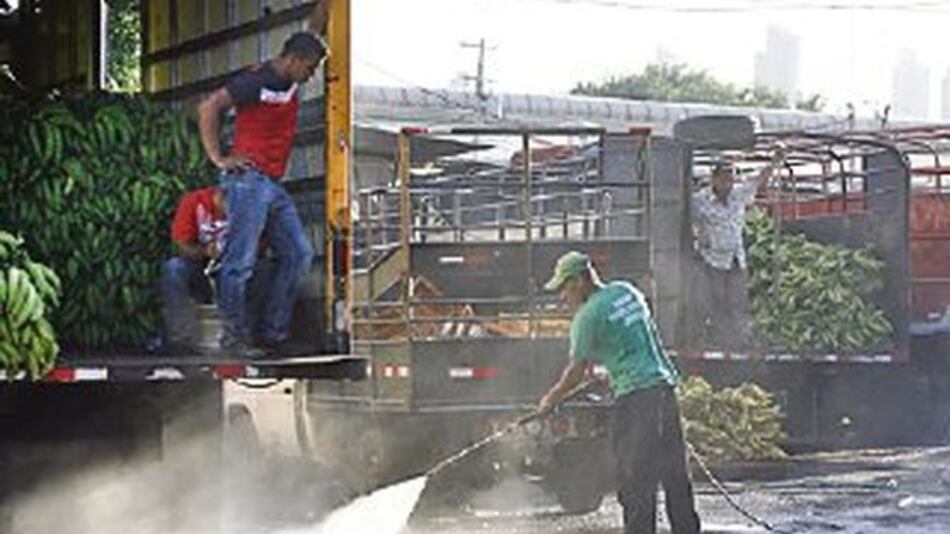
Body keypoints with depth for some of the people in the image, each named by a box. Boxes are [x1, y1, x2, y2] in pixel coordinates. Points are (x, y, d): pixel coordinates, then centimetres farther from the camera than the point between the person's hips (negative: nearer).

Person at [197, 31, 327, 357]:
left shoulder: (291, 85, 16)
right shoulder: (256, 81, -10)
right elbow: (209, 108, -15)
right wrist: (218, 158, -16)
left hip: (274, 184, 9)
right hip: (248, 181, -9)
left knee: (298, 255, 6)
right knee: (240, 262, -6)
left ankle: (273, 335, 9)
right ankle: (234, 337, -1)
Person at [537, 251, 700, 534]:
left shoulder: (588, 316, -7)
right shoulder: (627, 291, 14)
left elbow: (576, 372, 0)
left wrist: (551, 400, 14)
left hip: (634, 396, -8)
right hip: (665, 385, 8)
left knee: (635, 478, -3)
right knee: (674, 472, 12)